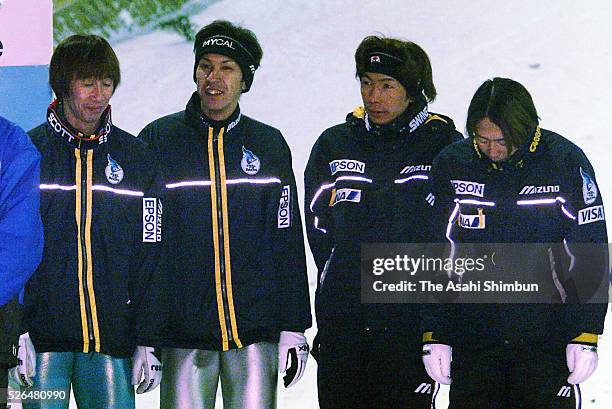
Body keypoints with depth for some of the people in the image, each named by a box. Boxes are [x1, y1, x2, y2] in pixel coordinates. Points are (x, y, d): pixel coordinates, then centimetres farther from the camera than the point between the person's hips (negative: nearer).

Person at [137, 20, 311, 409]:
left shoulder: (269, 144, 9)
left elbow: (288, 242, 10)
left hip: (257, 331, 1)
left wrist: (293, 328, 4)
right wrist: (143, 336, -3)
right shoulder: (159, 140, 3)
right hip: (183, 333, -1)